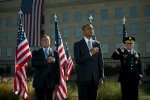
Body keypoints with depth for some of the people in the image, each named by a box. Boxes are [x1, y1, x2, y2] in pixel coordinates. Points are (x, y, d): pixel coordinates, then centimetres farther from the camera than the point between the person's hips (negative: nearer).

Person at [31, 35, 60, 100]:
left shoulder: (55, 53, 10)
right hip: (39, 82, 0)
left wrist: (57, 82, -2)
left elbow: (57, 69, 6)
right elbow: (33, 64, -8)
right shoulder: (36, 53, 10)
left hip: (50, 82, 0)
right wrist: (46, 61, -18)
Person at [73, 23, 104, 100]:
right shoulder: (78, 44, 0)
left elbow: (100, 61, 10)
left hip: (95, 78, 3)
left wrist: (101, 77, 4)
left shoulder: (97, 44, 11)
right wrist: (90, 53, -18)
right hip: (83, 78, -3)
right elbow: (77, 60, -11)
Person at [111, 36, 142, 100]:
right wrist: (121, 48, -20)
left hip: (135, 78, 3)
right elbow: (113, 57, -19)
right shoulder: (122, 53, 1)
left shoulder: (137, 54, 12)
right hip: (125, 78, -3)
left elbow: (139, 66, 13)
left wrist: (140, 77, 9)